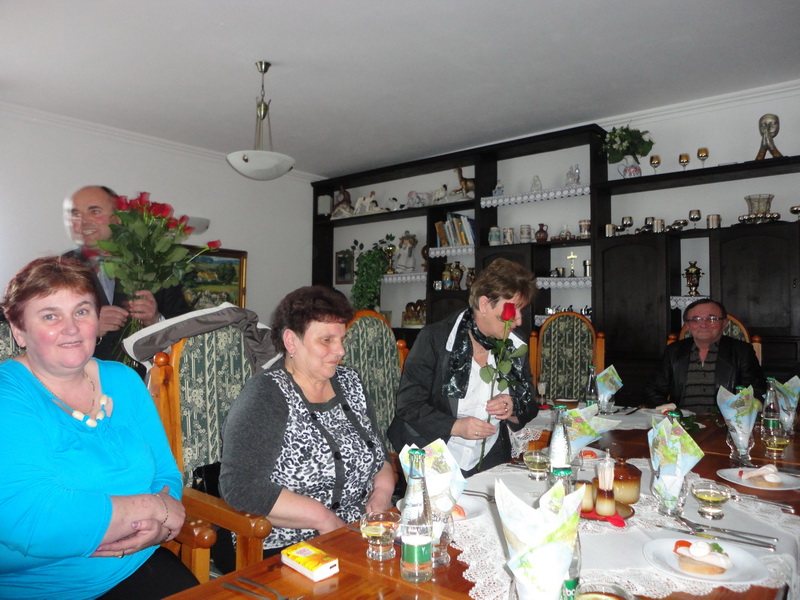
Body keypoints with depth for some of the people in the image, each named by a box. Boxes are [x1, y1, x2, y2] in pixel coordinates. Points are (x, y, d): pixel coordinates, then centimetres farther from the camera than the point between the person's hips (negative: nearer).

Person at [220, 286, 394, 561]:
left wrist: (383, 489, -3)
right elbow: (240, 487, -21)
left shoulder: (348, 381, 9)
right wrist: (326, 520, -18)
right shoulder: (265, 396, -12)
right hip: (287, 549, -7)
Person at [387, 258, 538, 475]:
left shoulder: (516, 348, 7)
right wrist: (455, 426, -20)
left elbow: (529, 408, 15)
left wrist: (513, 411, -8)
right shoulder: (435, 339, -7)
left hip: (490, 464, 5)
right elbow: (408, 404, -8)